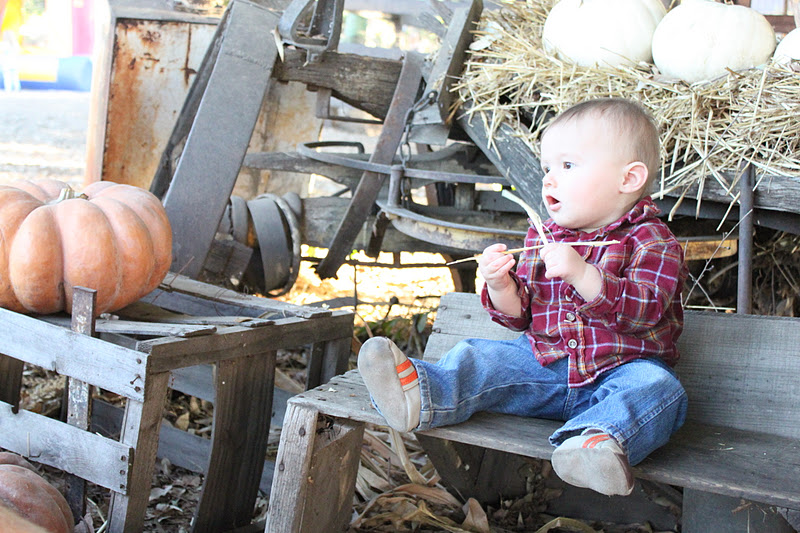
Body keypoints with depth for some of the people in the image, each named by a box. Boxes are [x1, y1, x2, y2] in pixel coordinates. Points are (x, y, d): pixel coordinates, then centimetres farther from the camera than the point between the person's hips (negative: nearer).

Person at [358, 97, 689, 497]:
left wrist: (581, 273, -34)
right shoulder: (541, 238, 10)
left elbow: (644, 309, -23)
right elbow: (520, 314, 9)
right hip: (544, 364, 5)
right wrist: (501, 287, -14)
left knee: (656, 387, -33)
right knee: (481, 359, -11)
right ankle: (418, 394, -34)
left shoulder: (651, 242, -6)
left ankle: (601, 438, -59)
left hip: (619, 370, -4)